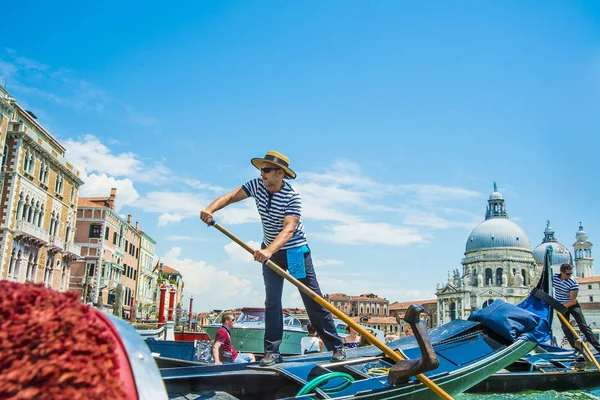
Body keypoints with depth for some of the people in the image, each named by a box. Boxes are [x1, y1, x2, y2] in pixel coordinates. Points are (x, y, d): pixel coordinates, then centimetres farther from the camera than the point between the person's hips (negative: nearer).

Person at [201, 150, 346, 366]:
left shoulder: (292, 196, -24)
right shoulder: (257, 185, -8)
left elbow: (289, 229, -35)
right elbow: (231, 196, -14)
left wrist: (269, 251, -49)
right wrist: (210, 208, -34)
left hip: (295, 251, -5)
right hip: (270, 251, 5)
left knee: (313, 300, -1)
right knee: (272, 302, 4)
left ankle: (336, 347, 8)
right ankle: (272, 351, 10)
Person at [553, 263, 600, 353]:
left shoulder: (573, 283, -24)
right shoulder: (554, 277, -12)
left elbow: (572, 301, -23)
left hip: (572, 305, -4)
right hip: (560, 306, 4)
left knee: (583, 326, -9)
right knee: (565, 328, -1)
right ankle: (577, 348, 5)